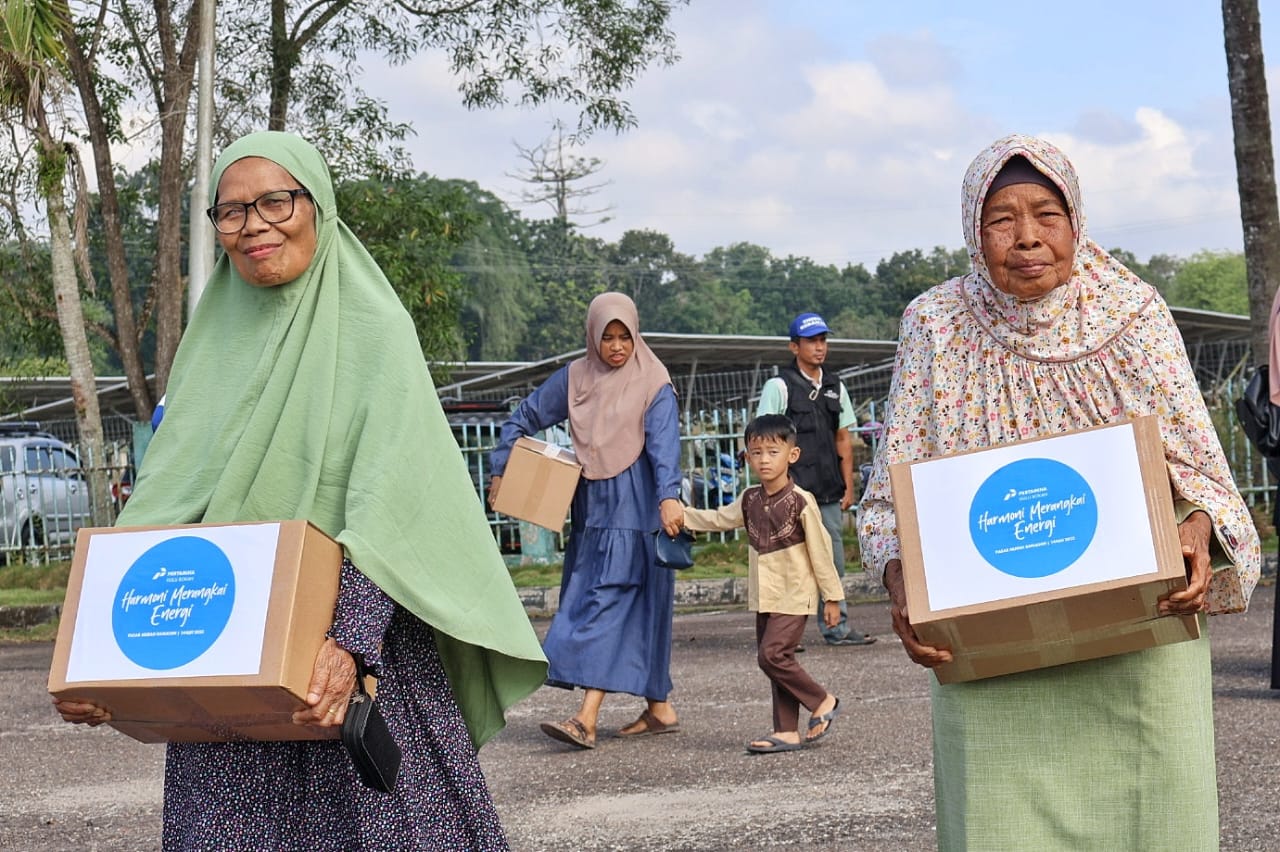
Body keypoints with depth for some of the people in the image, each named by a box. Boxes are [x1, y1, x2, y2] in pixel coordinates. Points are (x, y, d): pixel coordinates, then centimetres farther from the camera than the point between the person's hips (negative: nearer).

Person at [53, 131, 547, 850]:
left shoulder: (374, 329, -2)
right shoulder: (214, 341, 12)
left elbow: (386, 507, -13)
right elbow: (161, 504, 8)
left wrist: (351, 640, -27)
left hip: (351, 635, -4)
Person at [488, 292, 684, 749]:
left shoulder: (653, 384, -5)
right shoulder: (575, 378, 8)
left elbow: (664, 443, -18)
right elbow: (523, 418, 15)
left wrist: (669, 497, -33)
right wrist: (500, 470, 8)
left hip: (634, 511, -5)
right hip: (590, 510, 5)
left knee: (609, 601, -13)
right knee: (633, 609, 9)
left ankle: (587, 719, -19)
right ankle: (659, 709, 18)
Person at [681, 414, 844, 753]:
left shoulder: (801, 502, -12)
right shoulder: (750, 500, 6)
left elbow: (820, 550, -9)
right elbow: (718, 519, 19)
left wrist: (832, 596, -6)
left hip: (794, 596, -7)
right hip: (764, 596, 7)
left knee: (772, 654, -16)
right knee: (775, 661, 7)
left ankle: (823, 701, 3)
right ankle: (787, 732, 12)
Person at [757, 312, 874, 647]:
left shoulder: (835, 387, 15)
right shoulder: (779, 386, -2)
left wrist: (848, 486, 13)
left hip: (829, 493, 6)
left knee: (833, 561, 9)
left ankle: (837, 627, 16)